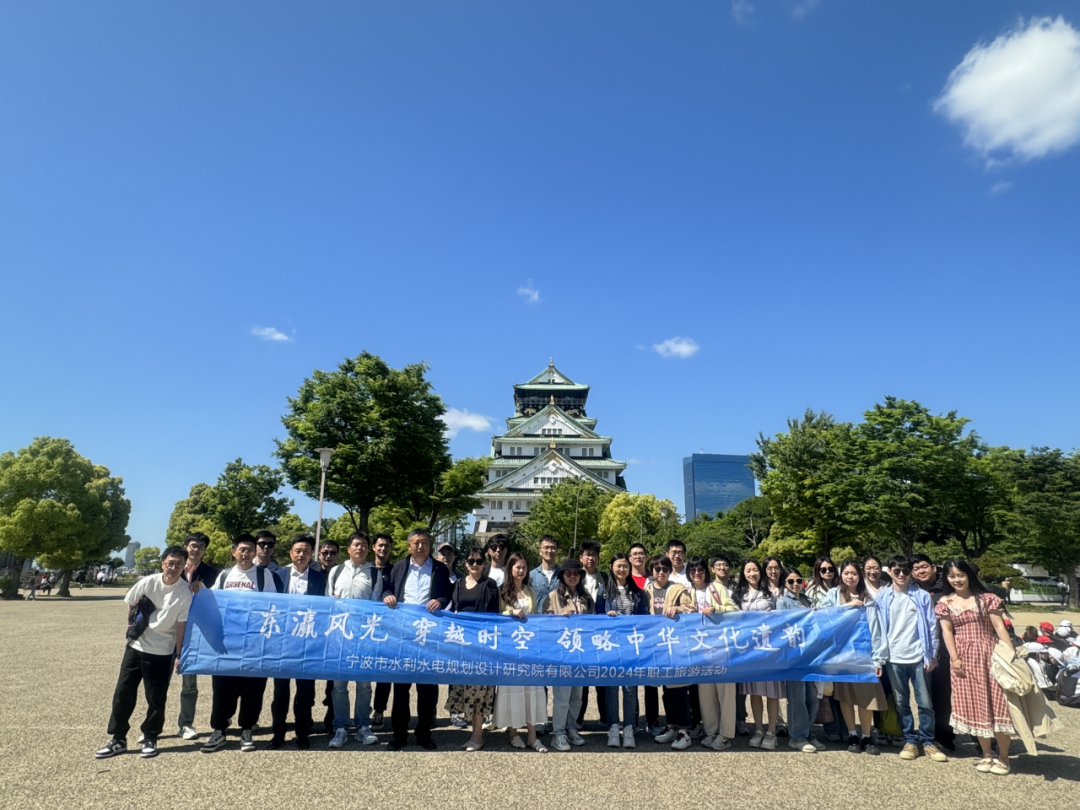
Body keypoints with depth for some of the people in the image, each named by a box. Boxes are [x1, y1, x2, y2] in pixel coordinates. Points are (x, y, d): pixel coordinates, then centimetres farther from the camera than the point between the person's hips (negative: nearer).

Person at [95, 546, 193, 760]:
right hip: (136, 646, 3)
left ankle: (150, 739, 24)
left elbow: (181, 626, -11)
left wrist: (179, 655, -10)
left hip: (162, 652, -3)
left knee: (156, 699, 5)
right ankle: (117, 739, 23)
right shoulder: (148, 582, -10)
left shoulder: (185, 594, -16)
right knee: (122, 694, 8)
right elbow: (130, 604, 9)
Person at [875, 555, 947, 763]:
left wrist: (932, 655, -2)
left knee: (925, 702, 4)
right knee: (902, 703, 8)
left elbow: (931, 626, 2)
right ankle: (910, 741, 19)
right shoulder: (882, 597, 3)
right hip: (894, 658, 1)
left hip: (918, 657, -1)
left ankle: (928, 742, 18)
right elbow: (878, 628, 6)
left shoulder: (922, 596, 0)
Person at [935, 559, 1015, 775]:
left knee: (998, 703, -1)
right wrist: (954, 658, -8)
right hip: (964, 658, 2)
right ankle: (987, 755, 18)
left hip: (990, 654, -2)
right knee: (974, 706, 5)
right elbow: (946, 631, 1)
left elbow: (1000, 627, -3)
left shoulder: (986, 598, 1)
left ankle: (1003, 756, 14)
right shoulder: (945, 603, 5)